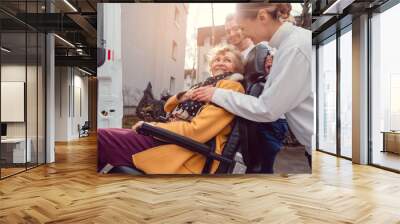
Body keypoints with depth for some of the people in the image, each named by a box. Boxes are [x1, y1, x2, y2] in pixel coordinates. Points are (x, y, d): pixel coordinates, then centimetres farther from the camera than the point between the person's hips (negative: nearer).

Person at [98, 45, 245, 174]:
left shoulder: (230, 87, -7)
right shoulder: (209, 84, 21)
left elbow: (196, 131, -19)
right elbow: (169, 107, 24)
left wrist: (152, 126, -9)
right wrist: (182, 96, 1)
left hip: (185, 152, -8)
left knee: (101, 138, -11)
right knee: (105, 135, 4)